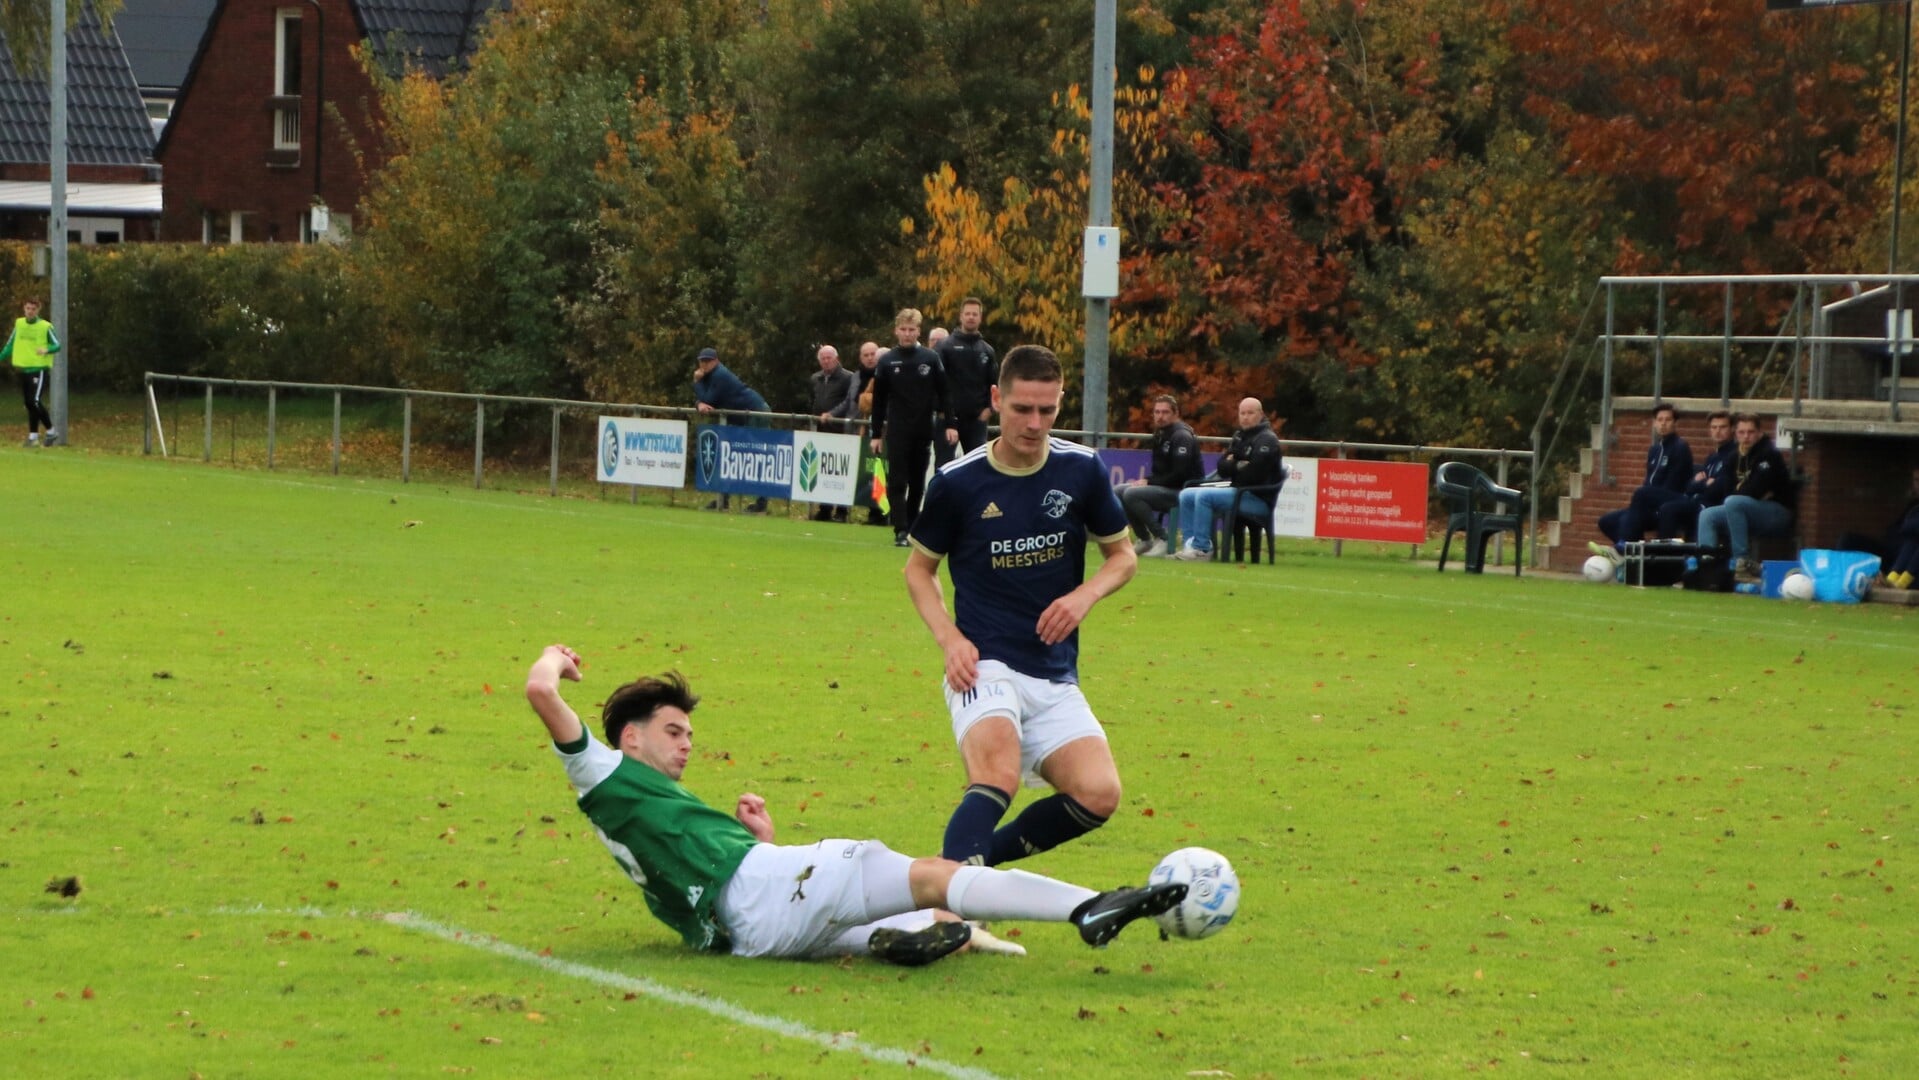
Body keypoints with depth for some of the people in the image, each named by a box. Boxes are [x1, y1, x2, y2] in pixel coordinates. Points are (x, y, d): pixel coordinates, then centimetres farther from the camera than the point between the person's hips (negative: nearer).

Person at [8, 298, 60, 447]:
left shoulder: (45, 327, -7)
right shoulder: (19, 324, 8)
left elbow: (57, 345, -5)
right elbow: (11, 343, 17)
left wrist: (46, 350, -26)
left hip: (39, 369, -5)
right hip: (22, 369, 5)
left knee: (35, 402, -15)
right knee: (28, 404, 8)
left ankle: (51, 432, -1)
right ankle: (33, 436, 15)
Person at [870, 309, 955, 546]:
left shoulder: (931, 359, 2)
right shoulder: (887, 361, 3)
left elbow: (943, 393, 4)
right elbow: (879, 400, 7)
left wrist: (949, 424, -5)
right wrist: (876, 434, 5)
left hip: (924, 431, 1)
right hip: (896, 431, -1)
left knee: (918, 484, 7)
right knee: (897, 482, -8)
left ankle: (912, 526, 18)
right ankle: (900, 531, -11)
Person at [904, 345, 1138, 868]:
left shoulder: (1082, 470, 2)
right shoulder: (957, 481, -4)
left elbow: (1122, 555, 15)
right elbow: (919, 568, 11)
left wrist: (1084, 596, -7)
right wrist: (949, 638, -6)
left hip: (1056, 677, 3)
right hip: (985, 667, -3)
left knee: (1098, 795, -17)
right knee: (997, 780, -33)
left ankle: (982, 856, 5)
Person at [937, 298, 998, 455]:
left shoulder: (987, 351, 11)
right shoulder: (945, 347, -2)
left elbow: (994, 383, 13)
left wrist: (989, 408, -1)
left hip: (977, 418, 3)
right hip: (949, 417, -3)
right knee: (944, 462, -3)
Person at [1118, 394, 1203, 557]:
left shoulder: (1181, 436, -13)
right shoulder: (1160, 435, 15)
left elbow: (1179, 474, -20)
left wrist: (1149, 482, -16)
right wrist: (1145, 482, -2)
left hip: (1183, 490, -9)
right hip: (1164, 489, 9)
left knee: (1132, 494, -25)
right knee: (1119, 491, 1)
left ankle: (1161, 539, -18)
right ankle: (1144, 539, 6)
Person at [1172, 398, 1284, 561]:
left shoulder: (1266, 439, -9)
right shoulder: (1240, 436, 18)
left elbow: (1253, 474, -20)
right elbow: (1222, 468, 12)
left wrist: (1233, 466, -2)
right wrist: (1238, 466, -9)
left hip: (1258, 498, -9)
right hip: (1238, 492, 9)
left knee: (1203, 495, -26)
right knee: (1186, 495, 6)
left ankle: (1202, 548, -24)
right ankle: (1191, 543, -1)